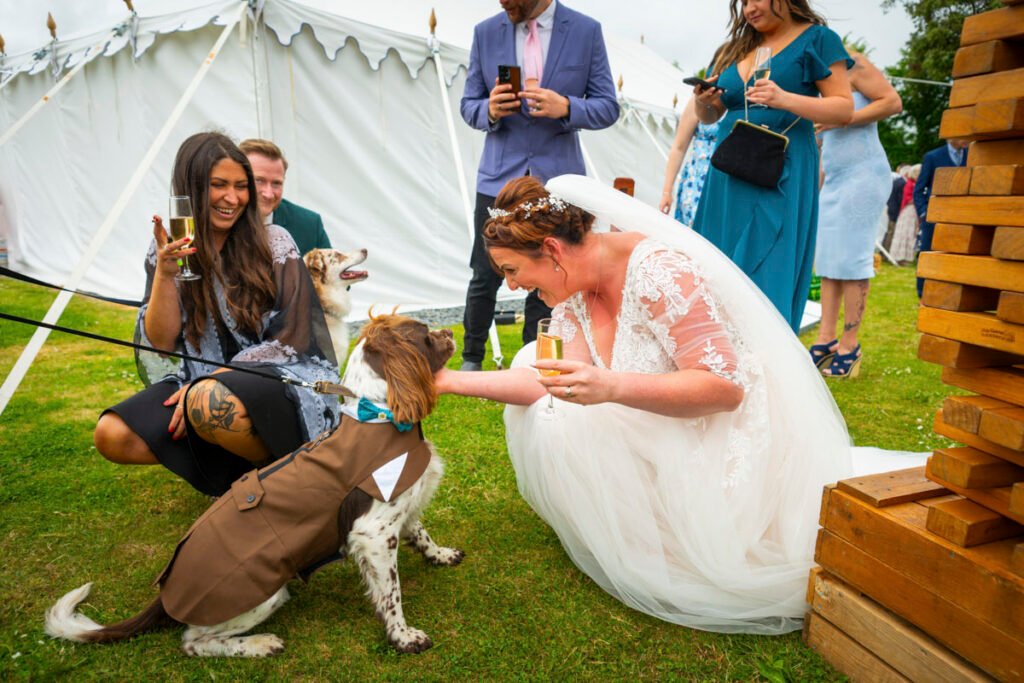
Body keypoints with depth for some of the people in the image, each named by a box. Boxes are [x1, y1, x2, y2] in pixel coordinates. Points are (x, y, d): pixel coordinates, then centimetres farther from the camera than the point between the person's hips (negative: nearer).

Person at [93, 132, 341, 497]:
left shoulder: (273, 243, -7)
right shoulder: (167, 251, 4)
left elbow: (290, 340, -9)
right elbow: (161, 343, -1)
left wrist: (206, 386, -14)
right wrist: (164, 273, -16)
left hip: (279, 380, -4)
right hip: (202, 381, 5)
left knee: (208, 402, -34)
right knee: (111, 435, -14)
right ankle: (238, 462, 1)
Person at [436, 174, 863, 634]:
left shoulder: (657, 272, -26)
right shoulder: (572, 285, -2)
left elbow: (725, 387, -28)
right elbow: (565, 385, -10)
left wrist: (611, 387, -41)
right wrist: (451, 381, -15)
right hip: (661, 437, 8)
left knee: (570, 427, -25)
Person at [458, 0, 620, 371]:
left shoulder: (586, 31, 0)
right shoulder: (486, 32, 4)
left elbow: (608, 107, 0)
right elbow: (469, 105, 8)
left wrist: (566, 107, -20)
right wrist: (490, 110, -15)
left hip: (557, 177, 0)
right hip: (499, 177, 1)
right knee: (485, 277, 2)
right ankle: (471, 359, 22)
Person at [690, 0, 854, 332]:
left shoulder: (816, 38, 3)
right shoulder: (734, 49, 18)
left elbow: (845, 109, -4)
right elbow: (709, 117, 19)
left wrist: (785, 99, -19)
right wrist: (704, 100, -5)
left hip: (781, 175, -5)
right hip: (729, 174, 6)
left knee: (768, 276, -9)